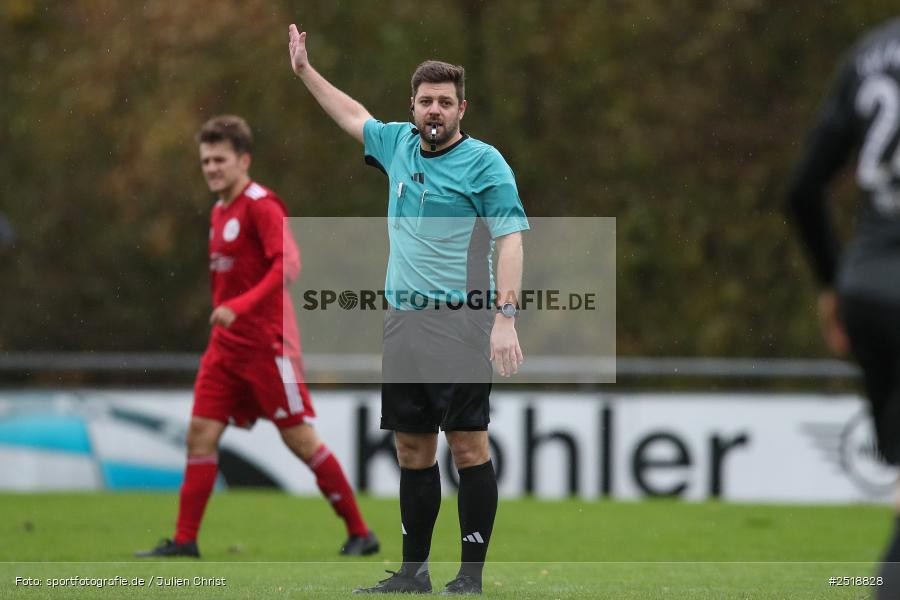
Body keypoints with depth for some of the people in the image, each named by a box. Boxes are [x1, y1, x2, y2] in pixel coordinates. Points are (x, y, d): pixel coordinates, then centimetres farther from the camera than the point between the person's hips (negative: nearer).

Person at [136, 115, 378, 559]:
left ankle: (360, 533, 6)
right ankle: (184, 542, -1)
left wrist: (239, 307, -32)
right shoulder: (219, 212, 14)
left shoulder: (260, 206, -12)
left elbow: (287, 264, -24)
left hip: (267, 346, -8)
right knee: (201, 433, -1)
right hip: (226, 346, 8)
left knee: (300, 439, -4)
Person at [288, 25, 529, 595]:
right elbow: (354, 115, 34)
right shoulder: (398, 143, 12)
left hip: (460, 323, -6)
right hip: (403, 322, 6)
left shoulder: (485, 163, -6)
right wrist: (305, 70, 39)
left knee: (469, 446, -8)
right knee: (413, 450, 9)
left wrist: (505, 317, -21)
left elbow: (511, 241, -11)